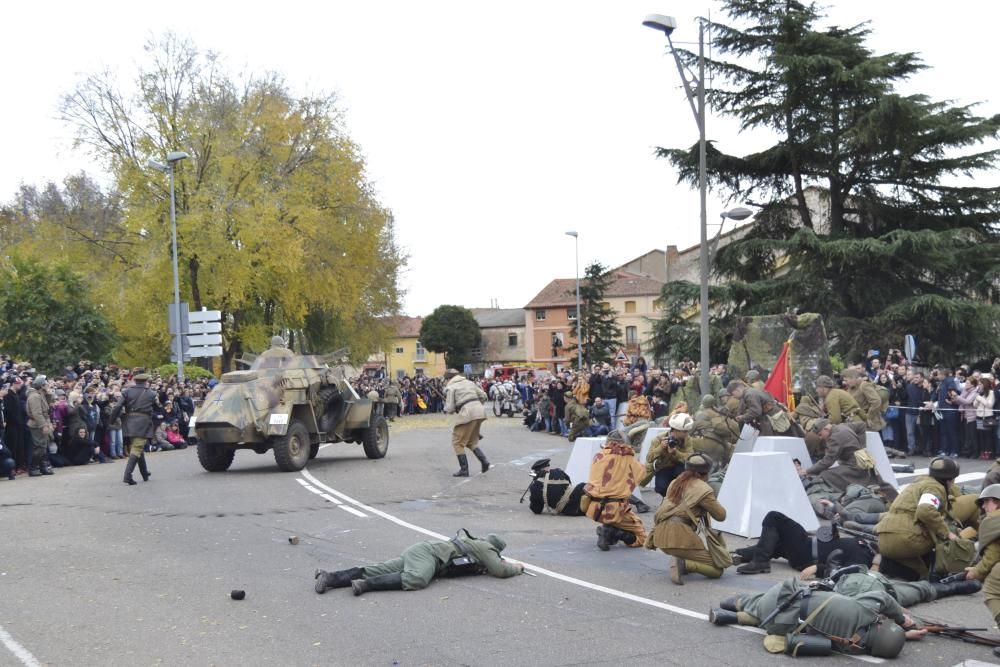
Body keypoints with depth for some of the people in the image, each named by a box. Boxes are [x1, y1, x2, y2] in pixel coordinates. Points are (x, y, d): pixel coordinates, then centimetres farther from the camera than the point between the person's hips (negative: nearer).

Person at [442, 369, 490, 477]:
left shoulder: (450, 388, 0)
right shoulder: (470, 383, 19)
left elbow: (449, 409, -5)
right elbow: (483, 396, 16)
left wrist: (446, 409, 17)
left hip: (466, 415, -7)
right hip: (479, 413, 7)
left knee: (457, 442, 7)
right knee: (472, 441, 23)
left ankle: (464, 470, 4)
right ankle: (484, 461, 5)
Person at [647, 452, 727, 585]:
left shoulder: (675, 482, 18)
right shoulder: (703, 489, -2)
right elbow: (721, 515, 5)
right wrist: (712, 503, 21)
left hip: (660, 535, 8)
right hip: (679, 535, -8)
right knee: (717, 570, 2)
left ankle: (677, 560, 12)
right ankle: (682, 563, -19)